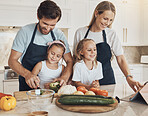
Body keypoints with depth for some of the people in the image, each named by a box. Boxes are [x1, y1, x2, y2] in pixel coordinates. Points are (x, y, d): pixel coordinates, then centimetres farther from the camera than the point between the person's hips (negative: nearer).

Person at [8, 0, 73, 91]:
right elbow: (12, 60, -7)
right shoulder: (25, 32, -8)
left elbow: (70, 61, -1)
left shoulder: (59, 35, -2)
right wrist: (27, 74, -27)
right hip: (27, 86, -1)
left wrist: (64, 77, -23)